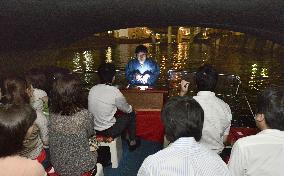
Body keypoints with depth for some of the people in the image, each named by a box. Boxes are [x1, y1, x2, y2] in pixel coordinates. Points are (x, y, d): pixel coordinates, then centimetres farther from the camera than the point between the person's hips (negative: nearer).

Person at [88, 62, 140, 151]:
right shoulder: (114, 91, -21)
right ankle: (132, 142, 27)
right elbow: (128, 109, -6)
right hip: (108, 131, -6)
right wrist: (130, 107, 18)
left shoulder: (92, 90, -4)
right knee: (131, 114, 14)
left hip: (93, 129, 6)